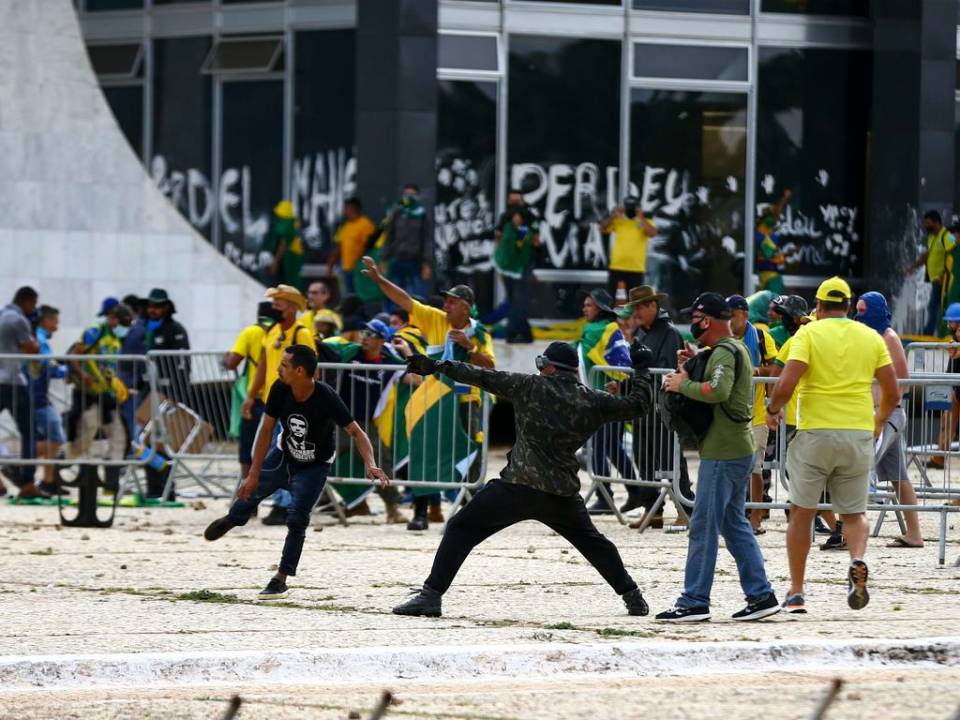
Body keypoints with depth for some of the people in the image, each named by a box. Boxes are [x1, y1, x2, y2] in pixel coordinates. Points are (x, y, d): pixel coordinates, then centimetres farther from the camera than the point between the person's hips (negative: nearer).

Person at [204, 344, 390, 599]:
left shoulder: (326, 398, -34)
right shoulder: (280, 390, -24)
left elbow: (356, 432, -32)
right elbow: (266, 430, -14)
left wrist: (370, 465, -50)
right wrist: (254, 474, -14)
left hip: (314, 466, -4)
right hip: (284, 454, 4)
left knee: (297, 520, -14)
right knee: (249, 492, 15)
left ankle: (281, 580, 1)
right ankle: (232, 519, 53)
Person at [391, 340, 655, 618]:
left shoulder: (530, 386, 2)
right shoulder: (592, 400, 8)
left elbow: (485, 377, 3)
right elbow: (637, 405, 16)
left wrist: (439, 366, 9)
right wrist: (641, 370, 32)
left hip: (518, 487, -4)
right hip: (564, 493, 4)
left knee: (460, 529, 3)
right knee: (592, 541, 27)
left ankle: (431, 595, -7)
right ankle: (633, 597, 25)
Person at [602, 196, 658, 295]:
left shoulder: (646, 222, 3)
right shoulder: (617, 221, 7)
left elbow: (653, 233, -16)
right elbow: (603, 229, -4)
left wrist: (641, 218, -17)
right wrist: (613, 216, -14)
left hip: (636, 269, -1)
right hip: (617, 267, 1)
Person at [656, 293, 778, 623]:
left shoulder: (724, 352, -15)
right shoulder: (737, 348, 17)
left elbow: (718, 390, -31)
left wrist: (683, 385, -18)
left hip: (723, 453, -10)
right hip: (738, 450, 10)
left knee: (703, 527, -6)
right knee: (734, 524, 15)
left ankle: (694, 602, -4)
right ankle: (760, 595, 14)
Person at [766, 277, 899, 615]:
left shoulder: (808, 333, -3)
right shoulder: (871, 337, 8)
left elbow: (786, 384, -14)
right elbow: (892, 393, 7)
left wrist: (773, 410, 5)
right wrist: (879, 421, 26)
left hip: (816, 432, -2)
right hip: (859, 434, 2)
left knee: (802, 512, 10)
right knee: (854, 512, 13)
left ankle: (796, 592, 11)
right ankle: (858, 562, -18)